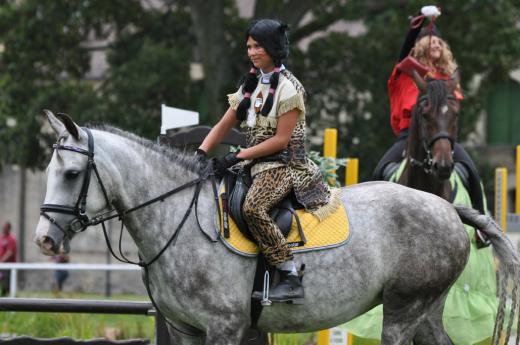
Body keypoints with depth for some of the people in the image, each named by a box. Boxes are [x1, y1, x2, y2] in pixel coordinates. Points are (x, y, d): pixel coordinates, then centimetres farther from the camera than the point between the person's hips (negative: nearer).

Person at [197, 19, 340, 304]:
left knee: (252, 207, -33)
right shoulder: (251, 84, 15)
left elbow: (282, 140, -14)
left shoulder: (288, 87, -9)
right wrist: (201, 152, -3)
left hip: (284, 164, -9)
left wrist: (238, 156, -18)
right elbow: (224, 126, 14)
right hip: (255, 163, 9)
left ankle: (291, 279, -31)